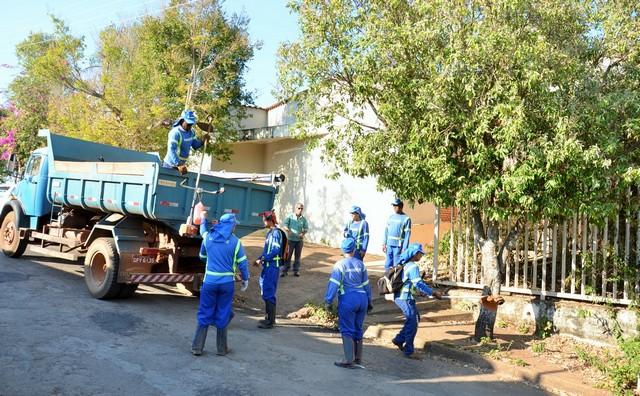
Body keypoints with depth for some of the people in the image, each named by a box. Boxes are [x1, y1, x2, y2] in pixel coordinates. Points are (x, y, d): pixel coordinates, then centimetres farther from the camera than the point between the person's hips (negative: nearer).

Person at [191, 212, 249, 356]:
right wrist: (245, 279, 13)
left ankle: (197, 347, 14)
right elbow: (242, 263, -3)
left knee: (204, 314, 11)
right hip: (227, 283, -1)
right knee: (222, 316, 9)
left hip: (209, 282, 1)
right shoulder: (235, 241, -6)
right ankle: (222, 349, 19)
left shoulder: (208, 237, 2)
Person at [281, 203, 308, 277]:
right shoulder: (290, 217, -4)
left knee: (298, 256, 9)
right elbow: (284, 225, -8)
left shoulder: (304, 219, 3)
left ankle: (296, 270, 19)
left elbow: (306, 228, 4)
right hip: (291, 239, -2)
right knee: (288, 255, 1)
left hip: (299, 240, 2)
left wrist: (303, 233, -16)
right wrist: (288, 230, -26)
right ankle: (285, 270, 9)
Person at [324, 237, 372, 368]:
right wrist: (369, 301, 23)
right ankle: (358, 358, 23)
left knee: (347, 330, 2)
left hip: (348, 299, -5)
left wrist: (328, 301, -7)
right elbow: (366, 284, 15)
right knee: (358, 329, 15)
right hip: (362, 298, 5)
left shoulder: (340, 265, -5)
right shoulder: (360, 264, 10)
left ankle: (349, 360, 1)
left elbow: (334, 284, -11)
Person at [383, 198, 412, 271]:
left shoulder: (406, 219, -5)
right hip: (389, 245, 6)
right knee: (387, 266, 8)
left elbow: (407, 235, -8)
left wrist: (404, 248, -13)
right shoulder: (391, 217, 12)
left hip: (398, 246, -5)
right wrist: (384, 243, 11)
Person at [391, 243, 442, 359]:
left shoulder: (404, 264, 12)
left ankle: (399, 339, 22)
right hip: (405, 298, -10)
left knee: (415, 318, 18)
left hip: (400, 297, 10)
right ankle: (408, 351, 7)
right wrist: (433, 293, -23)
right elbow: (418, 284, -25)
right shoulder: (413, 266, -18)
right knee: (412, 323, -1)